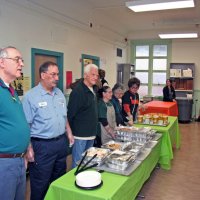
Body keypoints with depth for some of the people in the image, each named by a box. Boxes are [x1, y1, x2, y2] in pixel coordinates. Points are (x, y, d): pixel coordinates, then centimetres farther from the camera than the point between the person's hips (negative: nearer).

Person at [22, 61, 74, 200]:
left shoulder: (59, 93, 7)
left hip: (61, 142, 7)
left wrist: (69, 132, 12)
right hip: (42, 145, -6)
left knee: (59, 180, 21)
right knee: (40, 184, 9)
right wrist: (29, 147, -18)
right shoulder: (31, 96, -14)